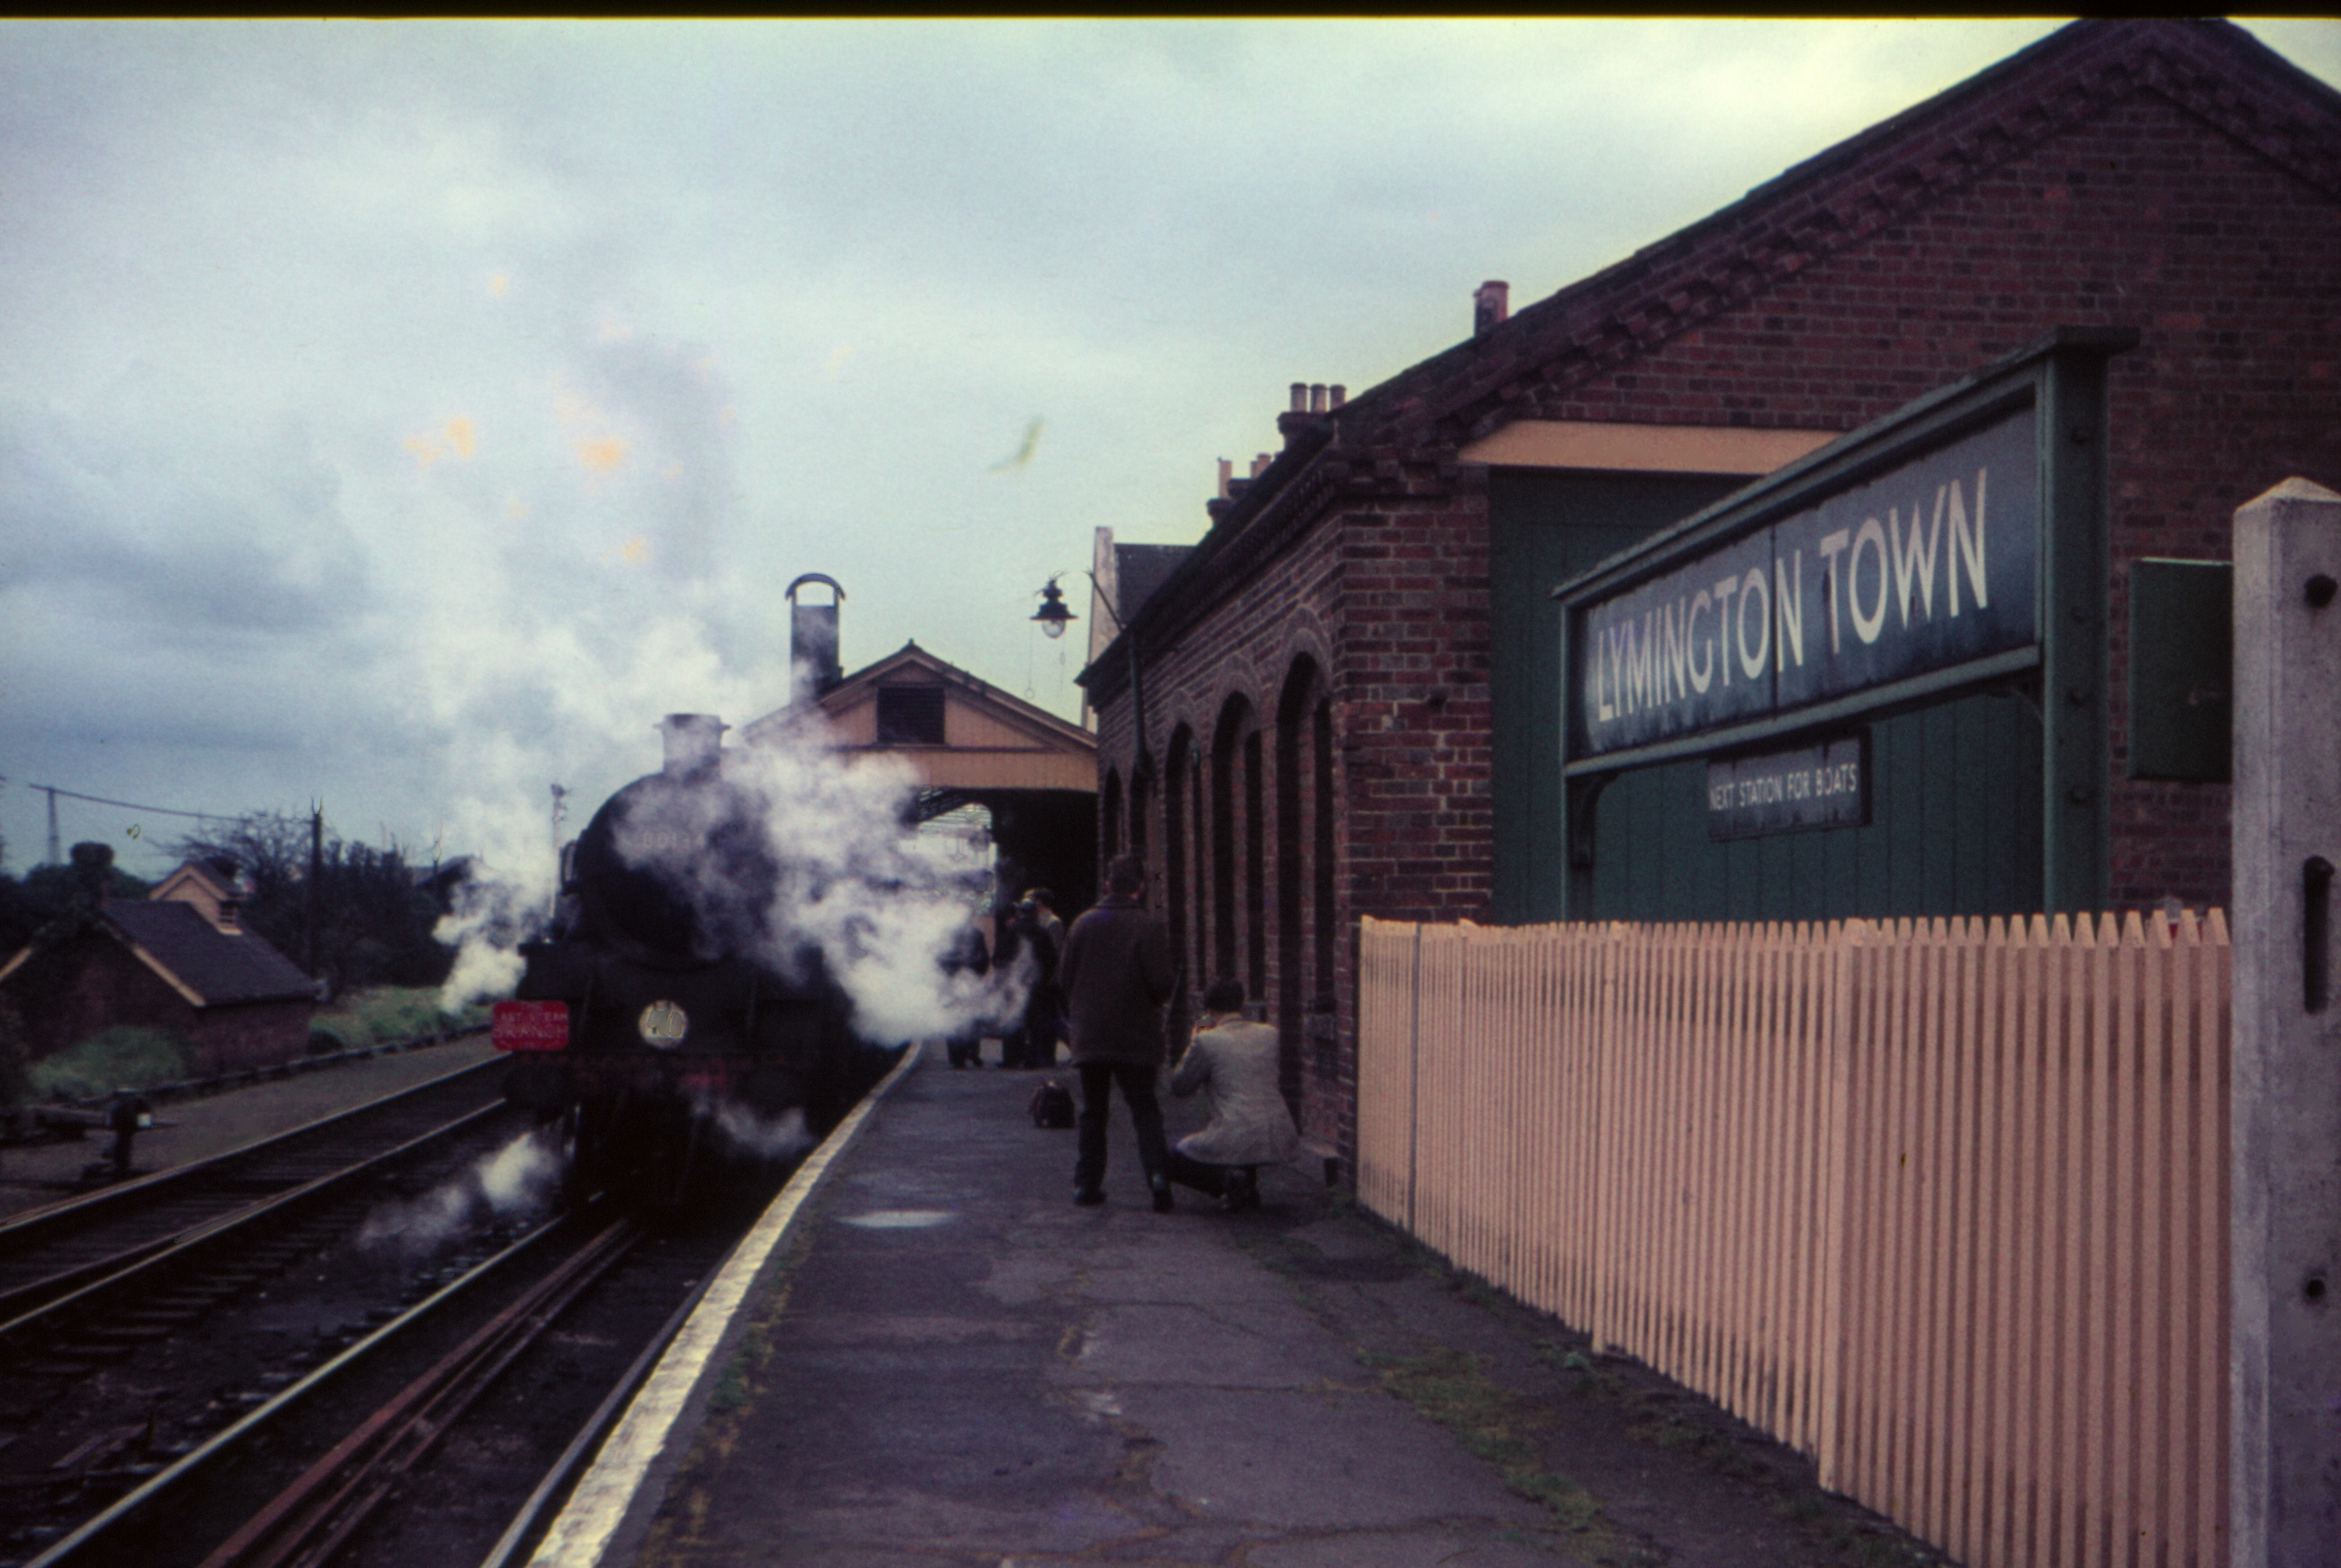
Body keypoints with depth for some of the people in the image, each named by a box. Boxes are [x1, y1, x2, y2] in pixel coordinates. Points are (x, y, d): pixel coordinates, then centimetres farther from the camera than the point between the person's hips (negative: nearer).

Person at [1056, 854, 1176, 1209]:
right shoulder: (1150, 928, -10)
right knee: (1144, 1107, 5)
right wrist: (1154, 1005, 9)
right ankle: (1157, 1173, -12)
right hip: (1137, 1037, -2)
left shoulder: (1083, 924, 2)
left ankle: (1087, 1183, 13)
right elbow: (1161, 983, -13)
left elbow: (1064, 977, 5)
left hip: (1089, 1035, 3)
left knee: (1093, 1111, 13)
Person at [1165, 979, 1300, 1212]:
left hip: (1235, 1141, -5)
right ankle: (1249, 1185, 22)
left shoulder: (1207, 1041, -6)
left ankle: (1227, 1177, -5)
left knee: (1174, 1162, 22)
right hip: (1280, 1141, 5)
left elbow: (1179, 1088, 5)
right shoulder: (1269, 1034, 9)